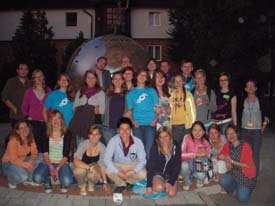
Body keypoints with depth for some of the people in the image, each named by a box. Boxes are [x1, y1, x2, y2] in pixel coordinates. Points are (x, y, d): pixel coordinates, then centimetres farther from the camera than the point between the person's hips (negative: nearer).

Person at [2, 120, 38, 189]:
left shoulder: (30, 138, -10)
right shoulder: (13, 141, -28)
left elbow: (34, 153, -9)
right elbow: (14, 160, -26)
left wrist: (30, 162, -29)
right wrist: (27, 165, -33)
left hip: (22, 160, 6)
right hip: (9, 163, -6)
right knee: (23, 176, -31)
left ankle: (29, 178, 9)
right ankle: (12, 181, 3)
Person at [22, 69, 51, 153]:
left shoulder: (48, 90, 7)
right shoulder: (29, 91, 6)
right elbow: (24, 106, 14)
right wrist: (27, 116, 2)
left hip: (45, 122, 1)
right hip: (33, 122, -1)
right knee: (35, 144, -6)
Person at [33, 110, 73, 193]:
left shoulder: (67, 134, -4)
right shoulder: (46, 133, 1)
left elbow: (66, 155, -6)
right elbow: (45, 153, -4)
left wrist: (57, 169, -18)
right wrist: (51, 167, -17)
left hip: (62, 163, -1)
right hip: (48, 162, 2)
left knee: (67, 181, -29)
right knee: (37, 178, -27)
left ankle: (63, 183, 10)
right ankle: (47, 181, 9)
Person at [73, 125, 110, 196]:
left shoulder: (102, 147, -17)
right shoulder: (83, 144, -26)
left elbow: (102, 165, -10)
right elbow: (76, 161, -36)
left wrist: (105, 182, -14)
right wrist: (90, 167, -45)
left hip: (94, 167, 1)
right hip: (82, 167, -1)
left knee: (94, 176, -32)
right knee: (80, 170, -36)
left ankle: (91, 183, 7)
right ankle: (82, 186, -2)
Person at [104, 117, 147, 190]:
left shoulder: (138, 142, -20)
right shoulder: (113, 141, -22)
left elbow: (142, 160, -17)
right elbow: (107, 159, -25)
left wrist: (133, 171, -34)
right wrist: (118, 172, -36)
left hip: (133, 166, 0)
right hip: (118, 166, 0)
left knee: (143, 174, -28)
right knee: (109, 171, -31)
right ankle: (121, 184, 3)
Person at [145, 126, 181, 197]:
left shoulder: (176, 146, -10)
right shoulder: (155, 147, -14)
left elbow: (177, 166, -6)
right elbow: (150, 166, -13)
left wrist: (171, 182, -16)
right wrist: (149, 186, -18)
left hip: (171, 174, 2)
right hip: (158, 173, -1)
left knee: (171, 193, -21)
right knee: (159, 188, -30)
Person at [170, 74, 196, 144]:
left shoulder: (188, 94, 1)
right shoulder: (171, 95, 10)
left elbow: (192, 110, 1)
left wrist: (193, 125, -4)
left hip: (186, 125, -2)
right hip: (174, 125, 2)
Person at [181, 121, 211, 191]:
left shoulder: (206, 143, -8)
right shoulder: (187, 137, -18)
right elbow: (181, 154, -26)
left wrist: (205, 154, -20)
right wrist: (195, 154, -32)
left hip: (199, 166, 1)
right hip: (188, 163, -1)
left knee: (201, 176, -32)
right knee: (184, 165, -37)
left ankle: (200, 179, 10)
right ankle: (187, 182, -3)